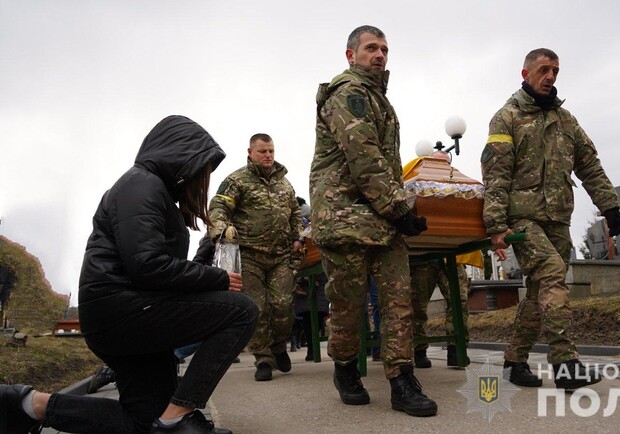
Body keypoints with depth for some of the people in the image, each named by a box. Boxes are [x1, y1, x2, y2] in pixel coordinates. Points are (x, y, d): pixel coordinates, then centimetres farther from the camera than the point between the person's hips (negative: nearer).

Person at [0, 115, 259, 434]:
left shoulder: (157, 189, 20)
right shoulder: (143, 184, -11)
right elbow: (147, 264, -25)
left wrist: (213, 280, 4)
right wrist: (219, 279, -16)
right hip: (118, 305, -11)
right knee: (241, 309, -17)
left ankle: (32, 404, 16)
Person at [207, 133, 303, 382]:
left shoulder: (284, 182, 17)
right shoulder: (238, 180, 0)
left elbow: (295, 214, 26)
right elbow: (217, 208, -10)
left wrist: (297, 239, 13)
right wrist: (221, 230, -30)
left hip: (281, 256, 4)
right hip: (250, 256, -4)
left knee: (283, 305, -3)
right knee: (257, 309, -2)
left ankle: (279, 347, 24)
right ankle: (263, 359, 12)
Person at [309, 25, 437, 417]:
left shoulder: (377, 97, 25)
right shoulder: (347, 93, -5)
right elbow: (364, 161, -17)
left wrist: (398, 210, 17)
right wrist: (400, 209, -15)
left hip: (384, 219, 9)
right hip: (347, 216, -8)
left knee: (399, 296, 1)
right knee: (350, 302, 2)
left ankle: (403, 382, 5)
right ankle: (346, 370, 23)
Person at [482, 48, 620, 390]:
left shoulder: (565, 119, 19)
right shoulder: (507, 117, 1)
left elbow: (590, 166, 20)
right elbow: (495, 175, -8)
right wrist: (496, 225, -16)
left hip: (558, 219, 6)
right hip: (523, 217, -6)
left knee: (540, 292, 6)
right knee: (553, 273, -22)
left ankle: (516, 360, 17)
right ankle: (565, 363, -20)